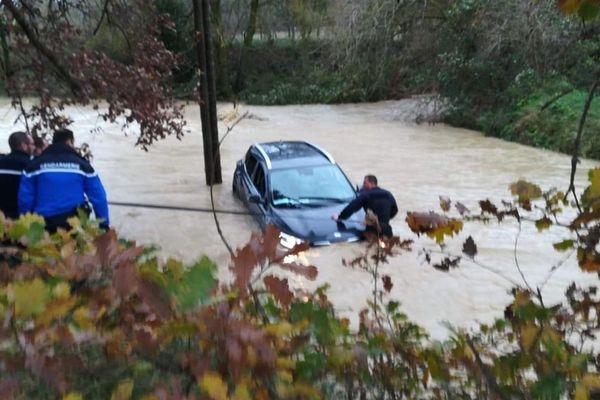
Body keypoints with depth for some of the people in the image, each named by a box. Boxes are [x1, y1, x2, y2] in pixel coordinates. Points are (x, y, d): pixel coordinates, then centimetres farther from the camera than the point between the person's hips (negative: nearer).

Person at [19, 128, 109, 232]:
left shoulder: (35, 164, 8)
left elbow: (25, 198, 7)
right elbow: (98, 197, 2)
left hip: (44, 225, 1)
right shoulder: (81, 164, 5)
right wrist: (104, 224, 7)